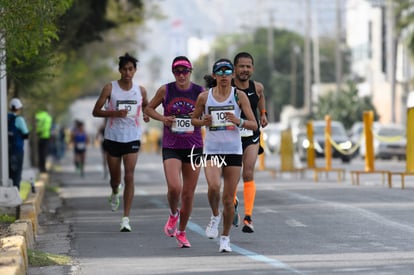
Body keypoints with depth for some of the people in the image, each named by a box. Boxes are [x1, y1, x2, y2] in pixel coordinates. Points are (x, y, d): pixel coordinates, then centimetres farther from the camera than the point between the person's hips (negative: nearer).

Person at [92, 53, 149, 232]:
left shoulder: (140, 90, 3)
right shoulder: (110, 88, -3)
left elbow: (147, 107, 22)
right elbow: (96, 111, -3)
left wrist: (148, 115, -2)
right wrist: (114, 113, -19)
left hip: (132, 138, 0)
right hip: (113, 137, 0)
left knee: (129, 176, -12)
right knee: (115, 178, 10)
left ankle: (126, 218, -12)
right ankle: (115, 193, 48)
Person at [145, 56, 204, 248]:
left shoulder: (200, 92, -1)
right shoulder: (165, 90, -1)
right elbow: (148, 108, 12)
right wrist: (162, 118, -6)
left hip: (194, 147, 1)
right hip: (171, 147, -1)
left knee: (188, 194, 5)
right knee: (174, 187, -20)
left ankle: (181, 232, 24)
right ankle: (173, 214, 13)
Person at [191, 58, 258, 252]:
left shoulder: (239, 96, 0)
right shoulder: (204, 97, 2)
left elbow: (254, 125, 0)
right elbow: (194, 119, 16)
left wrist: (238, 121, -19)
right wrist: (203, 122, -6)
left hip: (233, 151, 0)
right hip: (211, 151, 0)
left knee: (228, 199, 2)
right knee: (214, 187, -26)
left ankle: (225, 237, 19)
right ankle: (215, 216, 5)